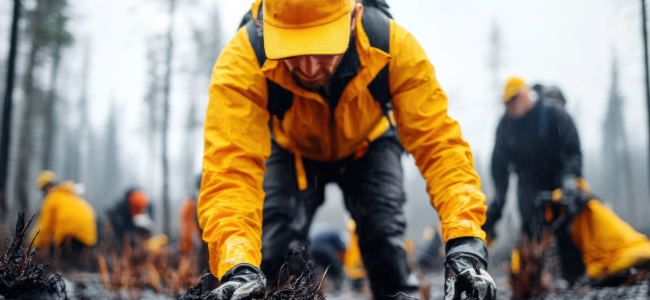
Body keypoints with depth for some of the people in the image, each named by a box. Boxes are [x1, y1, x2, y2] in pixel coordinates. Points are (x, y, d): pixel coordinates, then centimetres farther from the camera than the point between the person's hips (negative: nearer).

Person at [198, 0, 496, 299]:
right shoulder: (241, 62, -41)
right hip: (291, 151, 0)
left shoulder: (393, 45, -37)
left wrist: (465, 241, -51)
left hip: (369, 144, 1)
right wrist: (238, 267, -64)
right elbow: (230, 169, -48)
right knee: (274, 250, -16)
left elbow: (439, 143, -38)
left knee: (385, 240, -16)